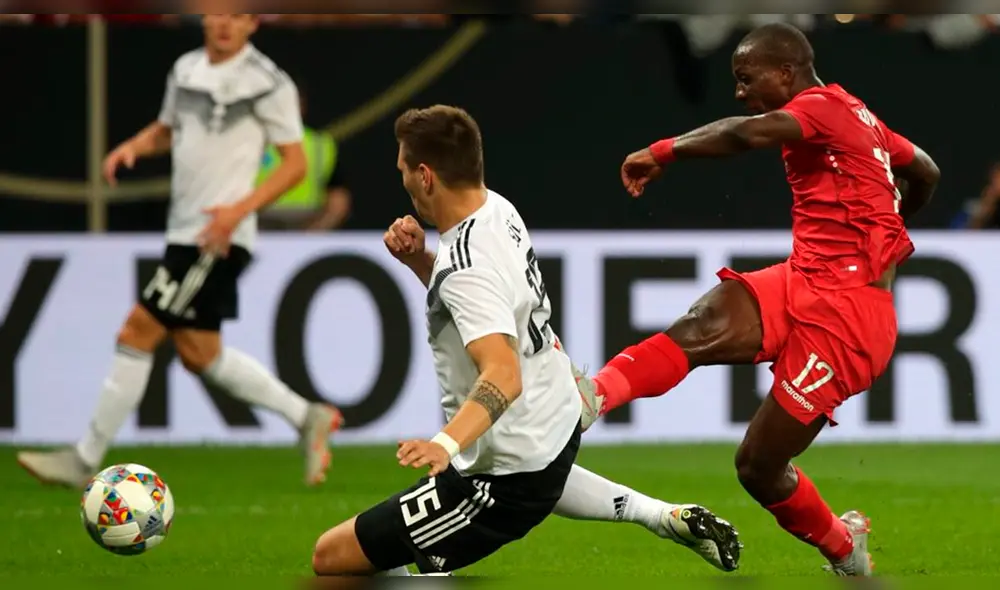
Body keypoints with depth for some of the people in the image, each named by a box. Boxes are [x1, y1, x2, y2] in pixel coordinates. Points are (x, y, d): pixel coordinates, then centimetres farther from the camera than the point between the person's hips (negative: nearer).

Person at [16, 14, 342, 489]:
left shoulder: (268, 84, -9)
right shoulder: (186, 70, 12)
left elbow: (296, 163, -8)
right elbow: (167, 130, 28)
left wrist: (241, 208, -20)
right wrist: (133, 146, 5)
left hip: (217, 238, -8)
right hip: (184, 234, 8)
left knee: (138, 333, -8)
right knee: (198, 354, 12)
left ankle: (85, 460, -1)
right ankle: (307, 418, 25)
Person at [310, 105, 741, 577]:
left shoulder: (468, 268, -30)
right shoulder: (498, 209, -3)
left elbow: (503, 376, -42)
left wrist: (445, 444, -58)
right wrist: (417, 258, -2)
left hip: (507, 480, -10)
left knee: (332, 557, -12)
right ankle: (666, 517, 41)